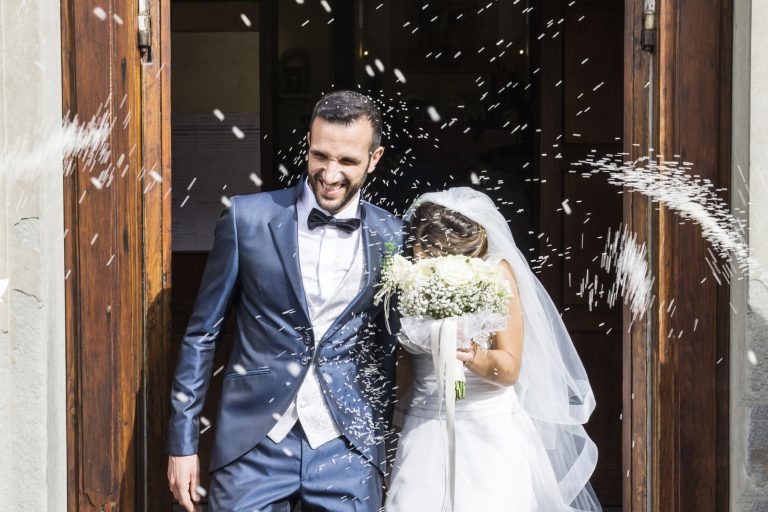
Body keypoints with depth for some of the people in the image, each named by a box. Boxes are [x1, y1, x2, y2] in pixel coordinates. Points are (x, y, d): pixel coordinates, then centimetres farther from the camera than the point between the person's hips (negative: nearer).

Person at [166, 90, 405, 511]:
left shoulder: (392, 239, 0)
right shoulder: (248, 219, -3)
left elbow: (388, 348, 10)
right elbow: (202, 334, 2)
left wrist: (381, 443, 12)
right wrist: (182, 441, 1)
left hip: (349, 452, 1)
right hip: (253, 444, -1)